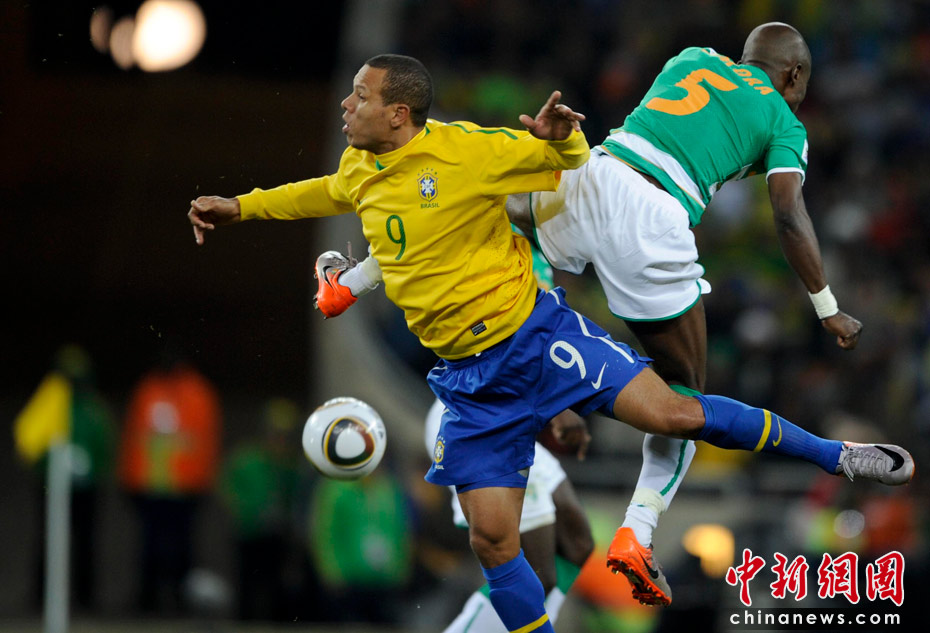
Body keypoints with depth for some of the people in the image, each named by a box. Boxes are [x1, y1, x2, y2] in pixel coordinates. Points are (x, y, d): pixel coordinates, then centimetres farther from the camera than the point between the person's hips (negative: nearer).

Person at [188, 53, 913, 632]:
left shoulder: (465, 149, -11)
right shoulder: (357, 172, 6)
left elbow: (570, 161, 1)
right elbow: (325, 194, 32)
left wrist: (561, 137, -22)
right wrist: (242, 206, 30)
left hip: (535, 334, -5)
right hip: (471, 380, 5)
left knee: (670, 413, -16)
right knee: (492, 539, -3)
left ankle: (833, 455, -2)